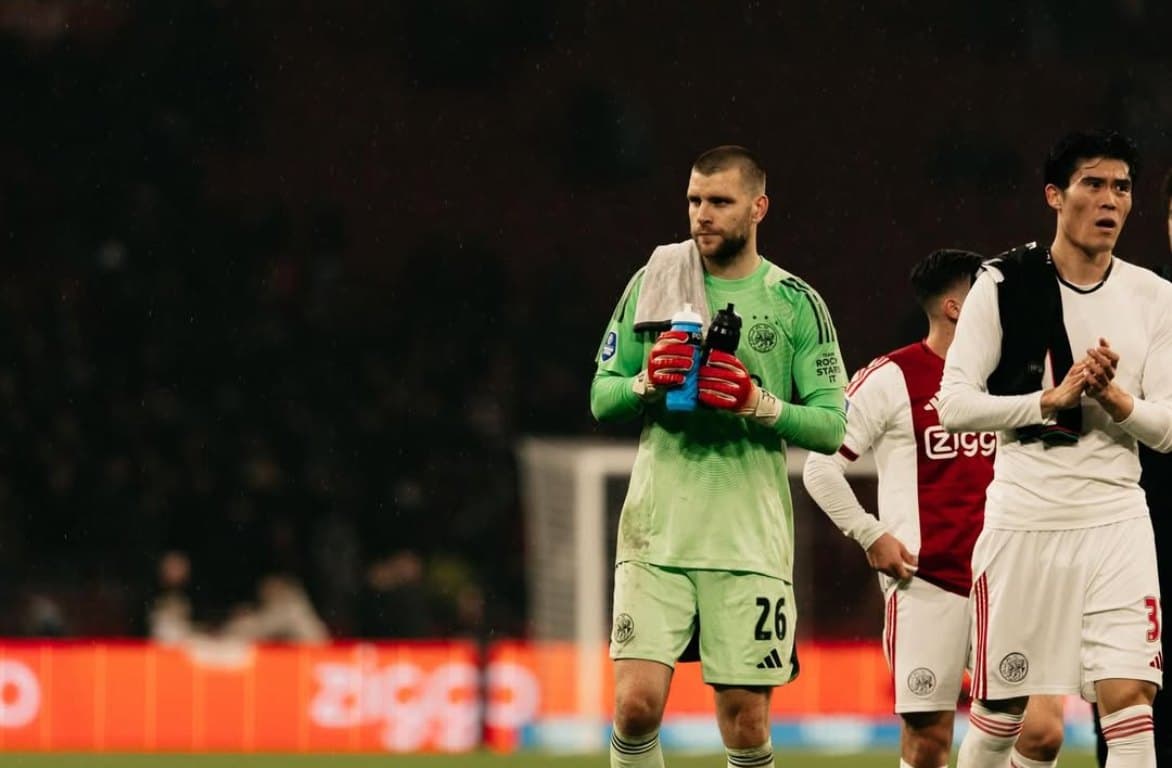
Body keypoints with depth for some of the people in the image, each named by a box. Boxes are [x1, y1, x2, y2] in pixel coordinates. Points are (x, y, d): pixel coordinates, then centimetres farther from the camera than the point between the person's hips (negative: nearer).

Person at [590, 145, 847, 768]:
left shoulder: (796, 303, 4)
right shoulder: (653, 283, 8)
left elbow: (831, 427, 1)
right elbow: (601, 398, 11)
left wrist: (758, 403, -15)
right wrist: (647, 382, -9)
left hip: (750, 538, -1)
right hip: (656, 530, 1)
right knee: (636, 705, -12)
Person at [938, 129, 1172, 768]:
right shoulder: (1004, 285, -2)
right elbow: (953, 404, -7)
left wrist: (1112, 397, -16)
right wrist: (1053, 398, -18)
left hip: (1116, 521, 1)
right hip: (1024, 518, -1)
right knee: (1001, 710, 5)